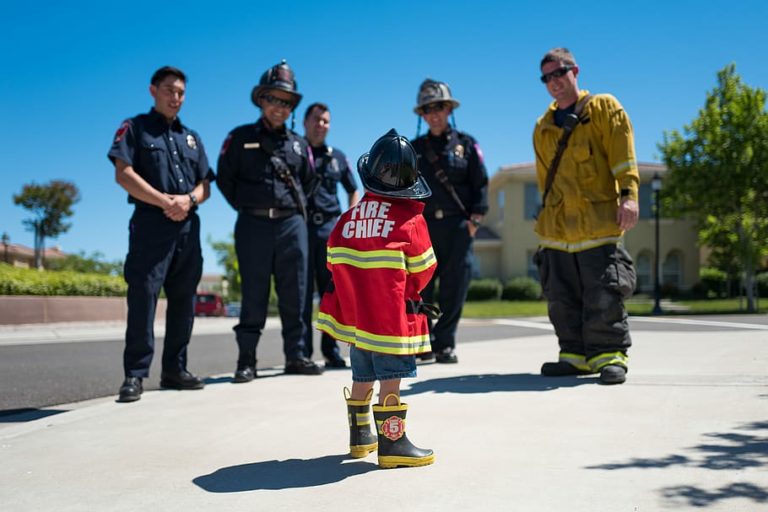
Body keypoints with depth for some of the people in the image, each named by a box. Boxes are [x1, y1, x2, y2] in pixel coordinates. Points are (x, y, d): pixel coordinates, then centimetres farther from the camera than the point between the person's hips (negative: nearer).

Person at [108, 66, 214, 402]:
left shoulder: (191, 137, 22)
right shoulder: (135, 128, 7)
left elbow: (205, 185, 16)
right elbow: (123, 174, -7)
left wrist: (189, 200, -8)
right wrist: (166, 202, -14)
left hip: (188, 226, 6)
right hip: (151, 223, -5)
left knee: (183, 300, 6)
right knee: (143, 297, -10)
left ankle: (175, 370, 14)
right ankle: (135, 375, -6)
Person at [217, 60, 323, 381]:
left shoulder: (298, 144, 15)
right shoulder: (241, 137, 5)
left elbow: (308, 181, 24)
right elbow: (224, 178, 6)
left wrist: (296, 205, 13)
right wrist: (245, 206, 2)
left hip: (292, 224, 3)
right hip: (254, 224, -3)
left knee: (294, 294, 4)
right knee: (254, 296, -1)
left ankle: (296, 356, 12)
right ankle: (246, 360, 5)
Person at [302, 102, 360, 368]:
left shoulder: (337, 157, 15)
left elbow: (353, 191, 23)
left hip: (330, 229, 3)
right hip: (298, 227, -3)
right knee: (302, 292, -3)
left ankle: (331, 349, 13)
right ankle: (302, 352, 2)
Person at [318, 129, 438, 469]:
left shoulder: (349, 217, 5)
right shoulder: (410, 220, -8)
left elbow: (334, 261, 10)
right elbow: (423, 271, -3)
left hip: (354, 313, 6)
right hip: (392, 315, -6)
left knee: (362, 377, 18)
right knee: (391, 378, -2)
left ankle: (360, 436, 32)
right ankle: (392, 444, 0)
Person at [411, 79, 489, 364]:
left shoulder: (466, 144, 8)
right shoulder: (414, 149, 13)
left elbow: (480, 183, 5)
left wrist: (475, 218, -4)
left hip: (457, 225, -1)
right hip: (423, 225, 1)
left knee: (454, 286, -2)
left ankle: (445, 344, 6)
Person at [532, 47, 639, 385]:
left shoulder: (604, 108, 5)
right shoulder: (543, 127, 19)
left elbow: (623, 156, -4)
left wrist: (628, 196, -16)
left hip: (598, 222, -5)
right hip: (557, 228, 6)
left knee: (603, 297, -7)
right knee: (562, 299, 7)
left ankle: (610, 356, 4)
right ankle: (576, 355, 17)